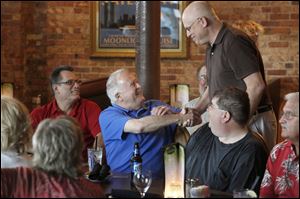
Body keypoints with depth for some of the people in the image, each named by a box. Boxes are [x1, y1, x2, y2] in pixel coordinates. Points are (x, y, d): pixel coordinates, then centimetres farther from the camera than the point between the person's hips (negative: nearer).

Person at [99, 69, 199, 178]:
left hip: (158, 181, 3)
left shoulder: (155, 106, 16)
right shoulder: (107, 115, 1)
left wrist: (171, 114, -5)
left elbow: (195, 118, 14)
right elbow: (139, 126, -17)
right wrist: (179, 118, -11)